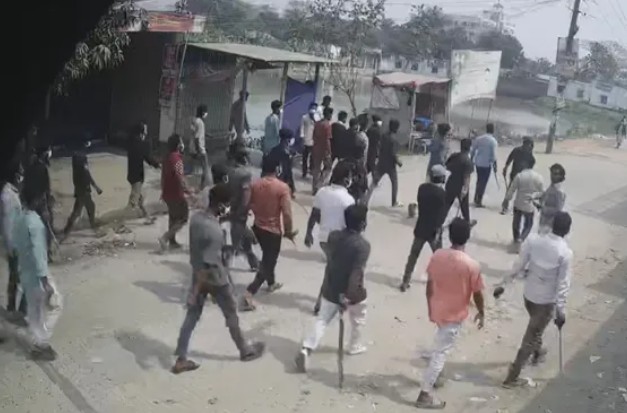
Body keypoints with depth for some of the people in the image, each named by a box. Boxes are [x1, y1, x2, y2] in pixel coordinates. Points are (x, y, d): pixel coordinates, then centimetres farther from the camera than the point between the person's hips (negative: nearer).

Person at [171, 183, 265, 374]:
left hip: (197, 274, 7)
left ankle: (181, 360, 20)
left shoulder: (195, 217, -7)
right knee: (231, 315, 15)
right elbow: (207, 265, -28)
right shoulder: (214, 231, -32)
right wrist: (195, 292, -24)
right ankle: (246, 351, 35)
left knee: (192, 317, 15)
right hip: (215, 279, -7)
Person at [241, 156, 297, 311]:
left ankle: (271, 283, 46)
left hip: (258, 227, 6)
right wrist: (288, 232, -8)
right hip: (273, 230, -6)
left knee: (268, 257, 28)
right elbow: (287, 213, -21)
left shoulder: (254, 185, -4)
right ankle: (249, 293, -10)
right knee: (268, 262, 2)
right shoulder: (282, 187, -19)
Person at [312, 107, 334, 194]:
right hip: (324, 150, -7)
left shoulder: (317, 123, 6)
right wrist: (329, 153, -17)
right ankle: (320, 184, -1)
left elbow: (314, 136, 12)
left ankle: (315, 188, 16)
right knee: (328, 167, 9)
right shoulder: (328, 125, -17)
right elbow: (327, 140, -20)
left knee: (316, 169, 12)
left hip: (316, 149, 7)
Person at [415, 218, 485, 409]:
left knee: (440, 347, 30)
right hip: (454, 315, -5)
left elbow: (429, 285, 0)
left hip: (437, 310, 5)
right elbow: (477, 294, -12)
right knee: (441, 353, 5)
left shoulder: (437, 255, -10)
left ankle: (435, 376, 45)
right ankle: (425, 394, 13)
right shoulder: (472, 265, -24)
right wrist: (481, 313, 7)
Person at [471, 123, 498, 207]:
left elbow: (473, 151, 5)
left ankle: (476, 199, 26)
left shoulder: (479, 138, 2)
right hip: (487, 164, -5)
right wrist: (495, 165, -5)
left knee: (479, 181, 20)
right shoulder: (493, 141, -12)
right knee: (483, 182, 4)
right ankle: (478, 201, 6)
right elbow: (493, 155, -14)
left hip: (478, 163, 5)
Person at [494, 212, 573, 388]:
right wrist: (561, 310, -10)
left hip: (529, 294, 5)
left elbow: (518, 266, -4)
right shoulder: (566, 252, -22)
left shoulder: (533, 239, -11)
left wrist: (503, 284, 6)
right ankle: (512, 377, 11)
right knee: (530, 338, 6)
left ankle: (538, 352, 56)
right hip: (547, 300, -5)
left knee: (535, 328, 32)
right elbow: (563, 284, -18)